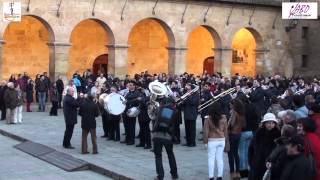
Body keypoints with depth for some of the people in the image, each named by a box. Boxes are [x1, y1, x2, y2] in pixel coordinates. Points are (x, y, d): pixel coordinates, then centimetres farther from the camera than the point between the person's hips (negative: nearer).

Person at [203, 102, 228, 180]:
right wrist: (225, 139, 14)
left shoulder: (208, 119, -12)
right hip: (222, 140, 3)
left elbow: (206, 131, -10)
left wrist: (205, 141, -1)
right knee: (220, 158, 10)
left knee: (211, 159, 3)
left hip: (212, 141, -3)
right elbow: (226, 130, 3)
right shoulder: (223, 118, -4)